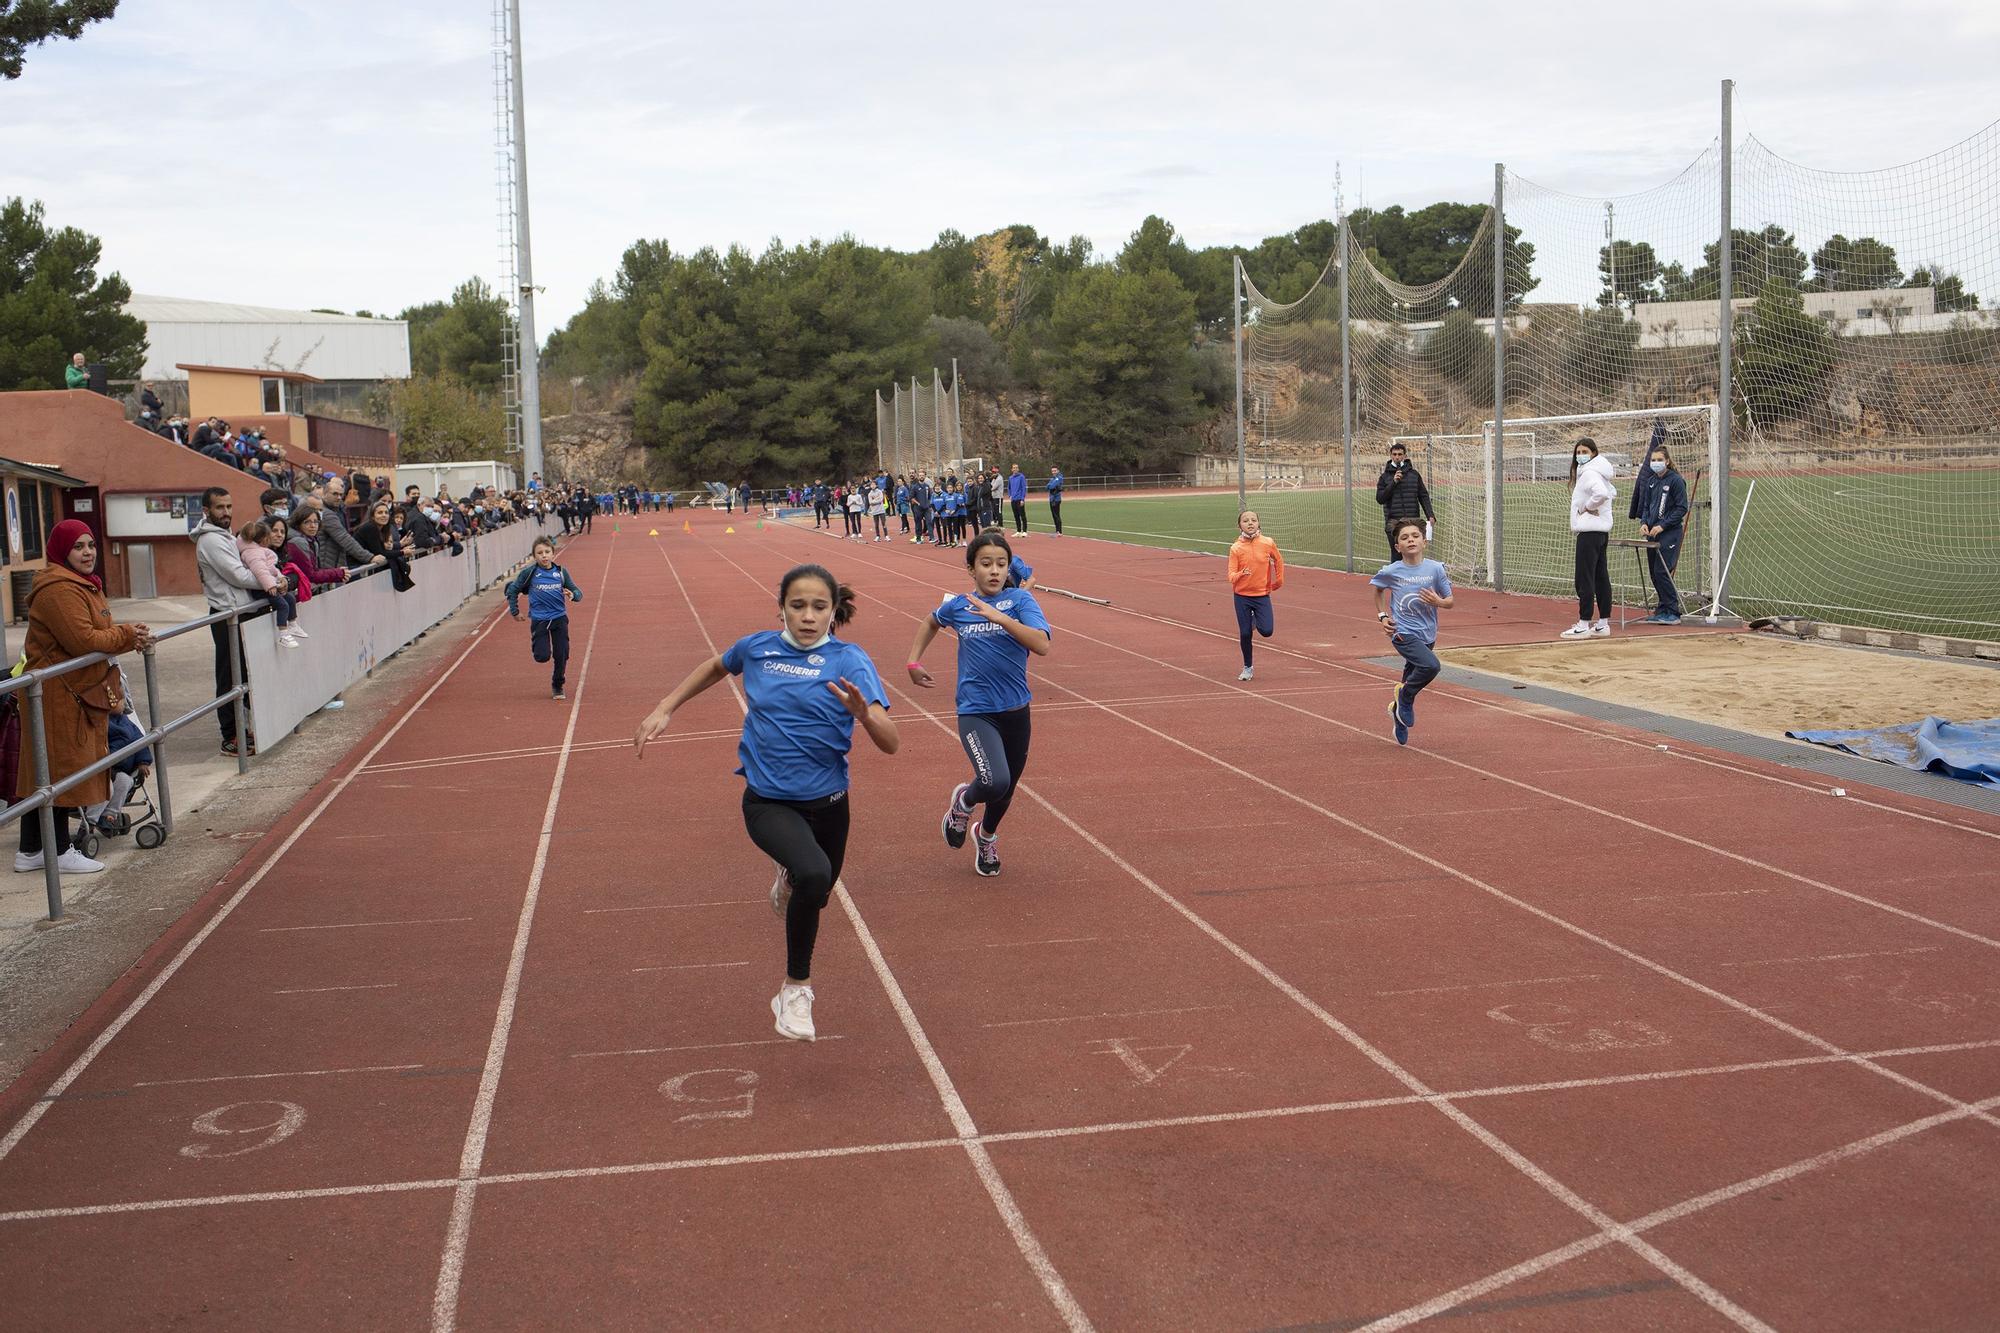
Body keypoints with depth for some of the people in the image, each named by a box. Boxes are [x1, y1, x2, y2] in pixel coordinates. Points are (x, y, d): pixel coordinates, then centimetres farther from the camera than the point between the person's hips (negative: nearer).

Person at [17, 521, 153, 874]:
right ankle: (58, 852, 4)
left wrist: (130, 638, 0)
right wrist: (127, 636, -11)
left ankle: (31, 851, 17)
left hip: (79, 691, 10)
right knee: (60, 766, -4)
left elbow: (98, 634, 18)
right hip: (58, 695, -10)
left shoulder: (83, 584, 17)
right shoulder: (58, 589, -18)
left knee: (43, 773, 12)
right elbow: (83, 640, -24)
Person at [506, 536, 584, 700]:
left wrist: (573, 595, -17)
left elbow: (578, 592, 6)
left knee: (562, 655, -1)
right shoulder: (529, 572, -6)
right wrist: (514, 611, 6)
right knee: (542, 657, -9)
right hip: (539, 619, -2)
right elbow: (512, 589, 5)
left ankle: (557, 686, 21)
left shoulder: (561, 572, 1)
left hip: (559, 617, 2)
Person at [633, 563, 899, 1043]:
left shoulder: (849, 660, -14)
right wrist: (664, 709, 15)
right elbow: (717, 667, 20)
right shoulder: (757, 647, -5)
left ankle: (789, 876, 61)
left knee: (815, 896, 22)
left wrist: (863, 712, -43)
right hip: (767, 801, -1)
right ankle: (796, 988, -9)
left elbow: (890, 743, -23)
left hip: (826, 804, 1)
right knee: (814, 873, -30)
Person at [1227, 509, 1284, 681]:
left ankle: (1256, 620, 26)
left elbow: (1278, 560, 13)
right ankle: (1247, 668, 22)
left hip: (1262, 594, 0)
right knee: (1245, 634, 2)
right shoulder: (1236, 548, -9)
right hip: (1242, 596, 0)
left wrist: (1279, 580, 18)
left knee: (1267, 631, -11)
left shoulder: (1268, 543, -7)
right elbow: (1231, 575, -11)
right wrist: (1241, 575, -31)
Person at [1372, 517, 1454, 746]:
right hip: (1403, 633, -4)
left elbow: (1450, 602, 4)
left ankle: (1399, 710, 43)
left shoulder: (1435, 569, -5)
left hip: (1427, 635, 4)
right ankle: (1406, 696, -1)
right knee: (1431, 666, -26)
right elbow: (1378, 589, 16)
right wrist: (1382, 616, 6)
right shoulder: (1390, 572, -7)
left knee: (1412, 677, 16)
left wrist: (1438, 601, -18)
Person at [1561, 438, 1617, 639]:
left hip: (1590, 531, -11)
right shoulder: (1595, 472, 17)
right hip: (1601, 531, 11)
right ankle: (1603, 624, 14)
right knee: (1601, 577, 11)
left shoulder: (1589, 473, -14)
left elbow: (1602, 493, -32)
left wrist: (1587, 507, -15)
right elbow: (1612, 493, 28)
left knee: (1584, 579, -8)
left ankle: (1583, 625, -7)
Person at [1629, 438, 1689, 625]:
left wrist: (1662, 525, -16)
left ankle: (1672, 613, -5)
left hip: (1671, 533, -7)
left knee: (1662, 571, -12)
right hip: (1652, 533, 7)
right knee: (1654, 572, 8)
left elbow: (1682, 508, -10)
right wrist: (1644, 523, 0)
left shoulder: (1676, 480, -8)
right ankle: (1663, 610, 18)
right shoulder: (1651, 481, 13)